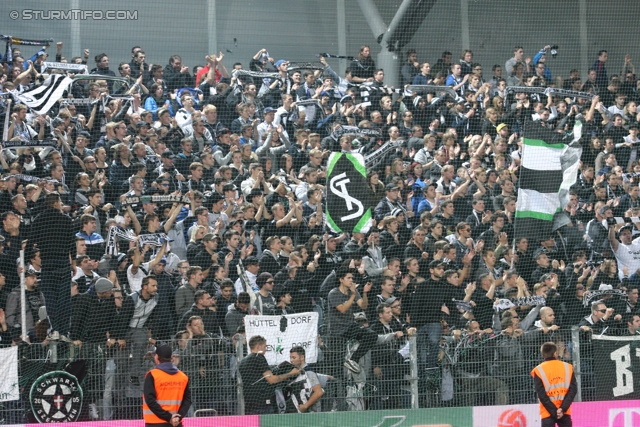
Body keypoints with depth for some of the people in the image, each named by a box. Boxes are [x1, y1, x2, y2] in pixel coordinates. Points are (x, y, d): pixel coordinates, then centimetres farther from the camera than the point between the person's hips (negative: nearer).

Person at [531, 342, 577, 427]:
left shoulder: (538, 371, -4)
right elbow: (573, 390, -3)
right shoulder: (567, 367, 4)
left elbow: (541, 394, -9)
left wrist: (554, 412, -6)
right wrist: (563, 408, -8)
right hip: (565, 413, 2)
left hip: (547, 413, -2)